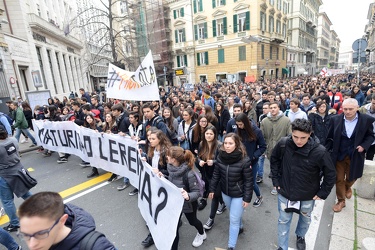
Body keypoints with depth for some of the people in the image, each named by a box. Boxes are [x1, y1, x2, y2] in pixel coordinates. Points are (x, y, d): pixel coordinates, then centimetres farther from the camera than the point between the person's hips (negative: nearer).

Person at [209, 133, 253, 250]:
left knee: (234, 219, 6)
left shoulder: (244, 160, -25)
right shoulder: (220, 156, -12)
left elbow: (248, 180, -16)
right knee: (235, 215, 27)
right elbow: (216, 174, 0)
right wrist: (212, 189, 3)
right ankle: (240, 227, 57)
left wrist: (247, 198, -13)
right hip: (225, 192, 5)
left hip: (239, 194, -4)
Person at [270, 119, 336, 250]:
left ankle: (300, 237, 59)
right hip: (285, 192, 0)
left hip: (308, 195, 0)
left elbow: (330, 174, -10)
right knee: (283, 221, 17)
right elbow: (274, 159, -1)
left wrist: (323, 192, -6)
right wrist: (275, 179, -1)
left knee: (305, 219, 28)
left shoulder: (319, 151, -26)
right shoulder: (283, 144, -21)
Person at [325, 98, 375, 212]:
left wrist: (364, 146, -12)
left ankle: (347, 187, 54)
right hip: (338, 155, 0)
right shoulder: (335, 119, -9)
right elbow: (330, 138, -1)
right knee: (339, 179, 9)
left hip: (355, 155, 0)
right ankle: (341, 201, 29)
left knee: (351, 177, 18)